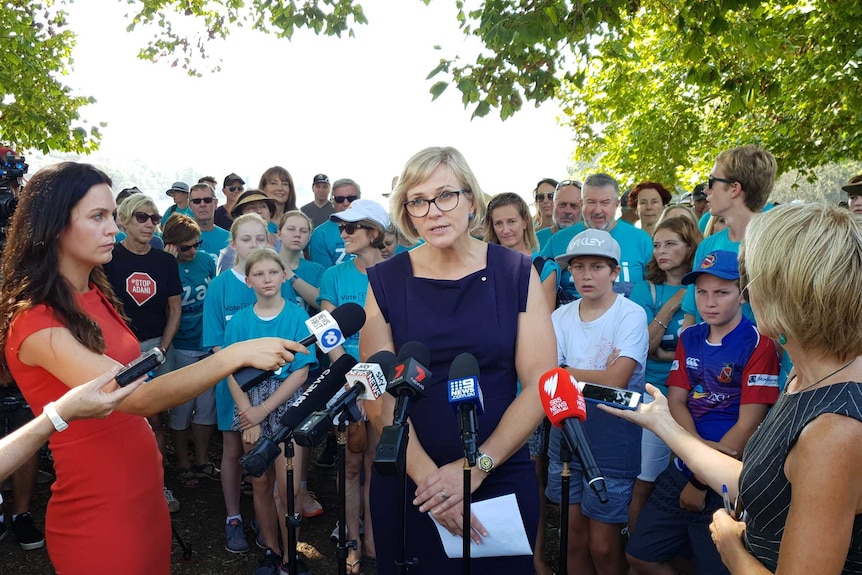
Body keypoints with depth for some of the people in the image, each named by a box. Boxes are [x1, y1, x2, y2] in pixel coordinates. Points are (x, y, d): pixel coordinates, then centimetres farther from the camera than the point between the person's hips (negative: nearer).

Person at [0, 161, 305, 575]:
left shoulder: (95, 294, 6)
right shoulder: (35, 322, -22)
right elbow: (139, 398, -32)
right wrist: (236, 354, -33)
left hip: (145, 489, 8)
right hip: (97, 512, -8)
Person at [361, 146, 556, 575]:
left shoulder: (516, 272, -4)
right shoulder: (385, 280, -3)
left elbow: (540, 384, -8)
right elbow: (377, 396, -8)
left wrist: (476, 466, -15)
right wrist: (428, 476, -17)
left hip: (501, 477, 0)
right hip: (407, 482, 0)